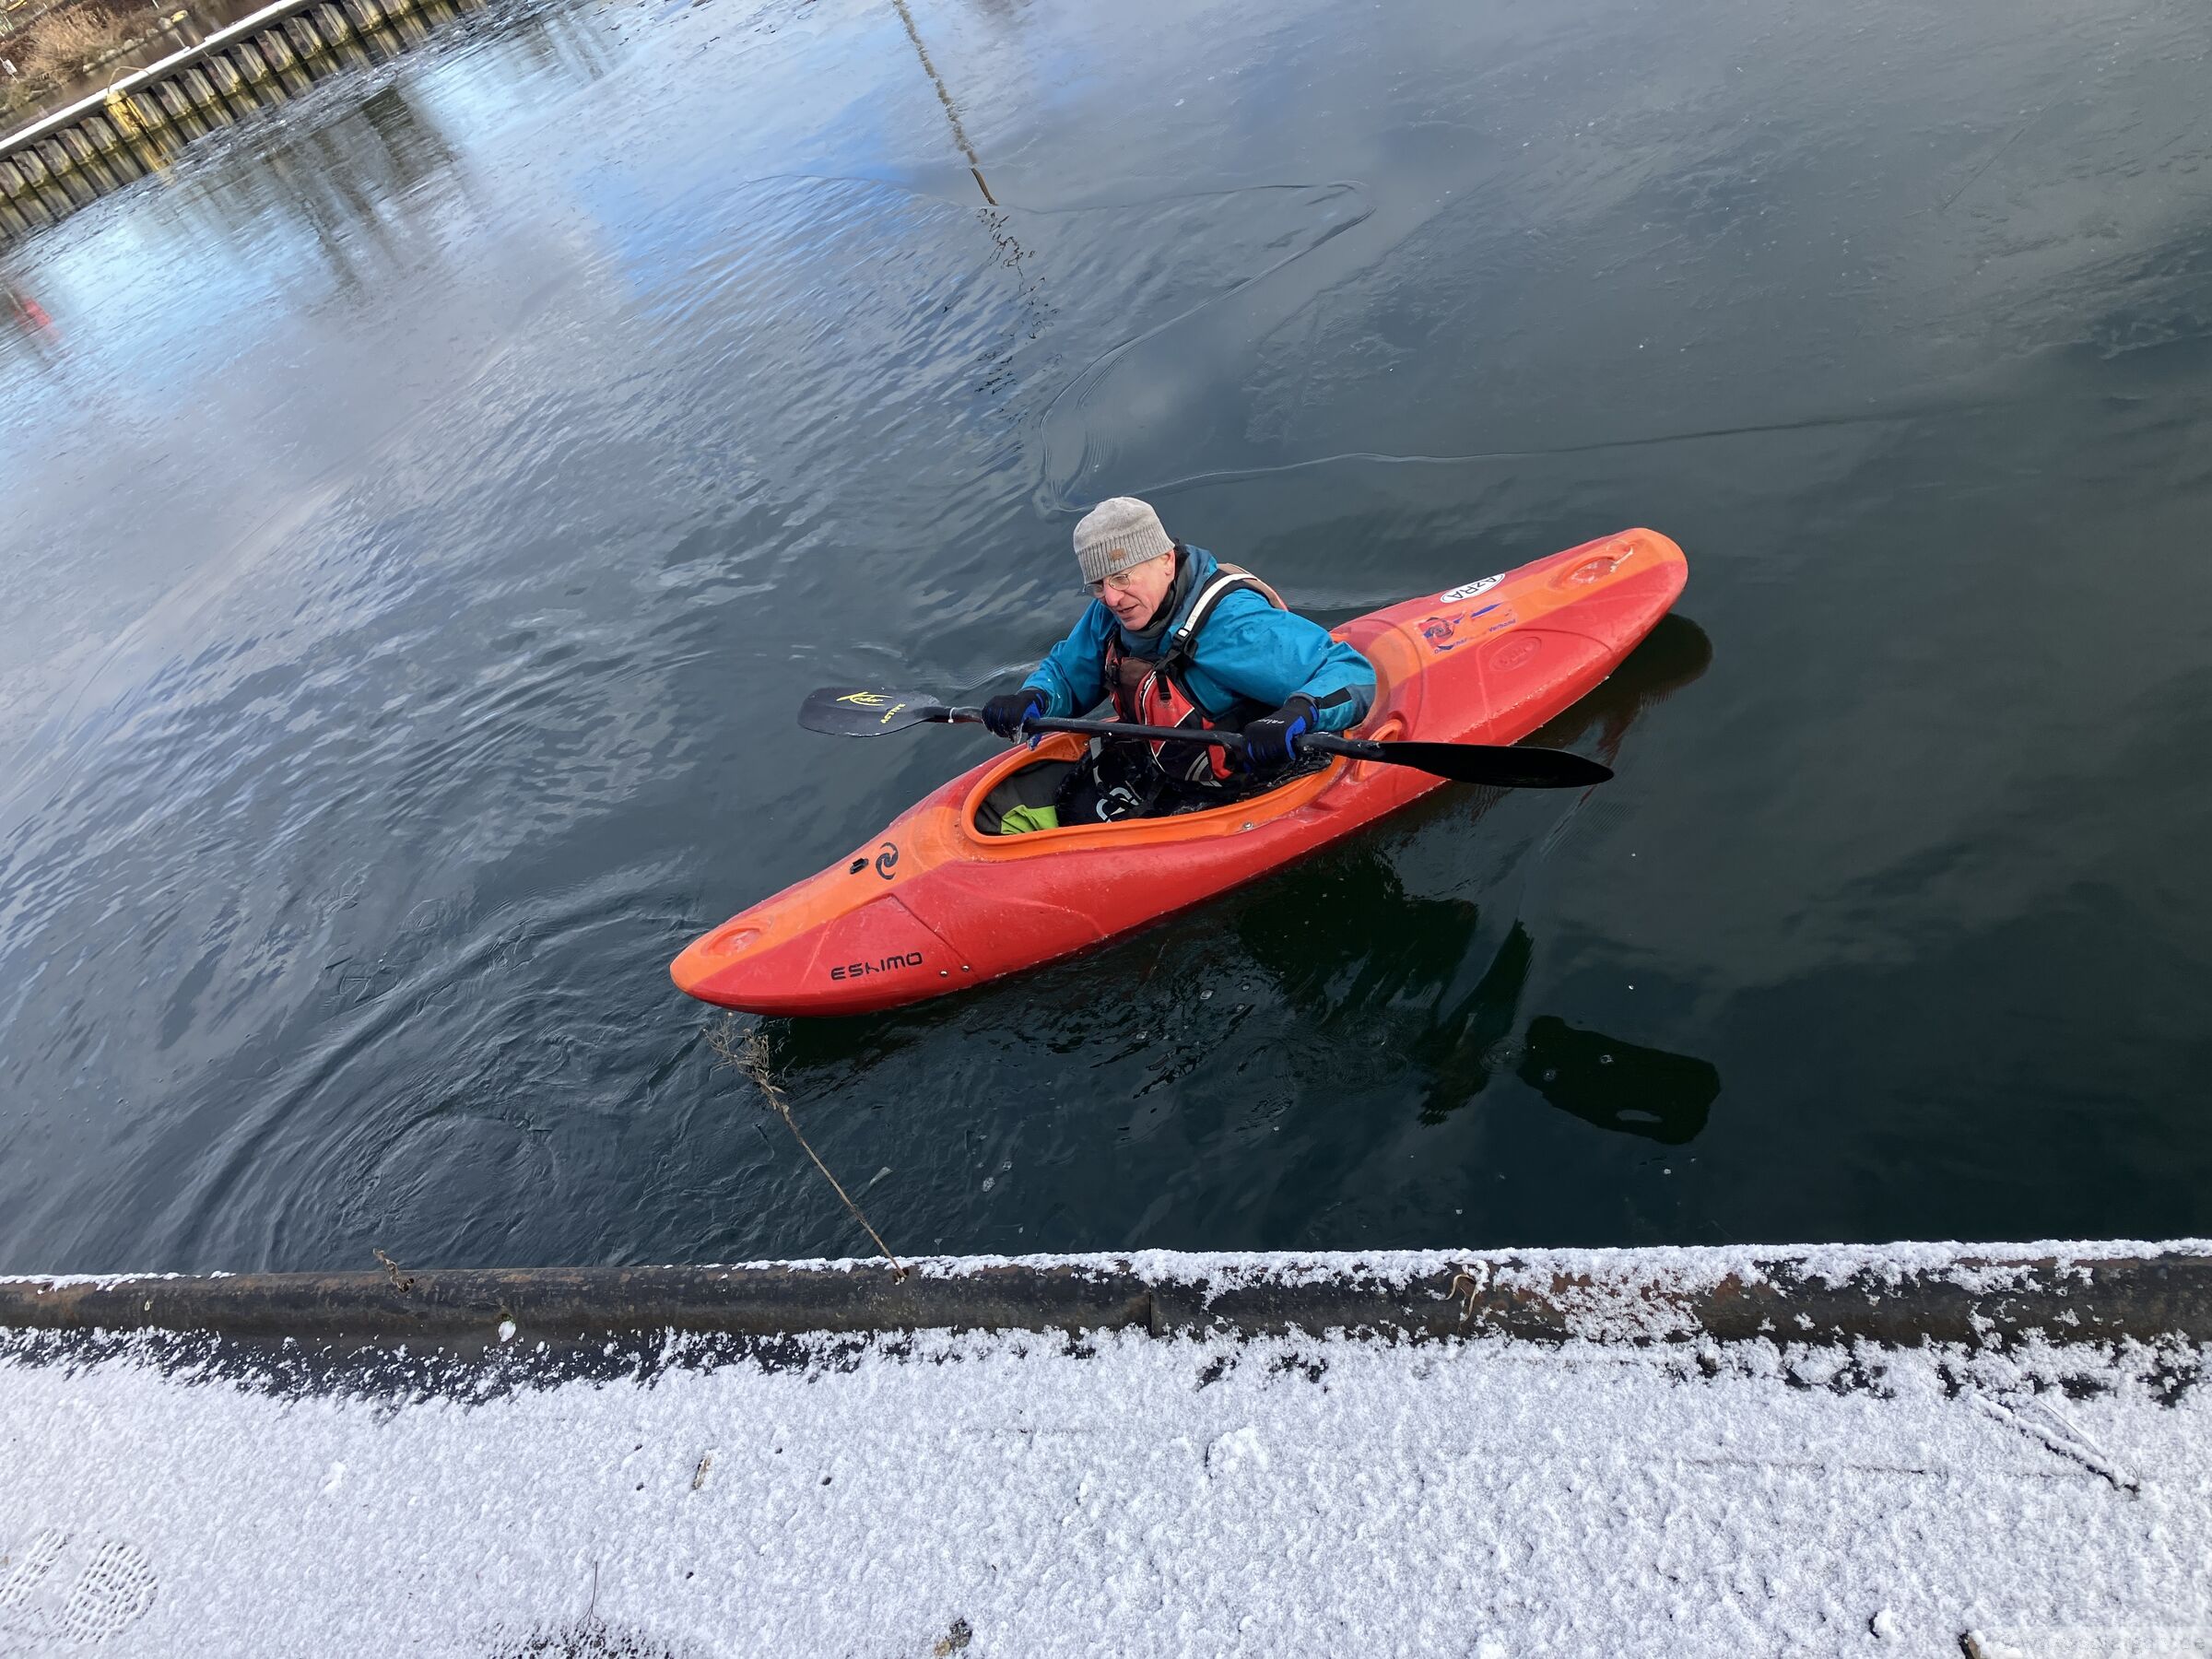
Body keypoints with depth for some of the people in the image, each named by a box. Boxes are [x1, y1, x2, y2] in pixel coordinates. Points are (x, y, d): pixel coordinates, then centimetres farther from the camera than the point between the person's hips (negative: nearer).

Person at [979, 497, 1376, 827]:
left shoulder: (1232, 623, -32)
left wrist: (1298, 714, -54)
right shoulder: (1111, 615, -8)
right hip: (1148, 763, 7)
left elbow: (1353, 673, -32)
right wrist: (1032, 700, -16)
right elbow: (1064, 672, 8)